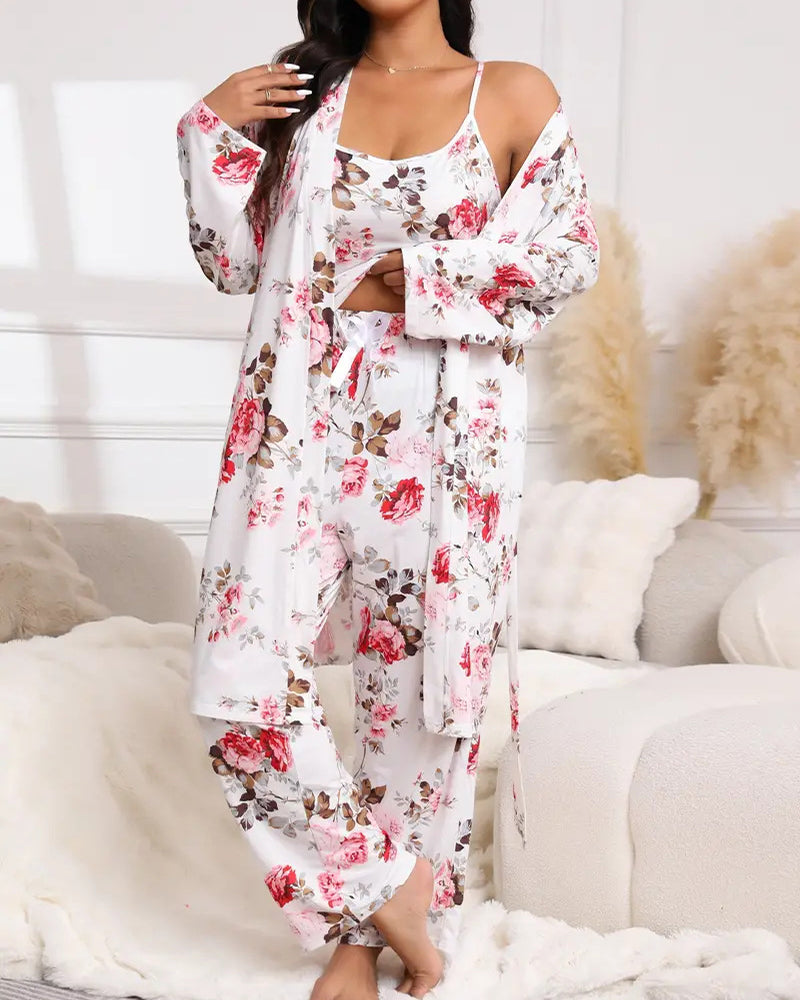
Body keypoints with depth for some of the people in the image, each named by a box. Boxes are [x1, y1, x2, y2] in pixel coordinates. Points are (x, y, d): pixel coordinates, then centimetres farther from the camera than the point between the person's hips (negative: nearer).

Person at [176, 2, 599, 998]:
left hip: (440, 429, -2)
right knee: (243, 676, -8)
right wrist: (213, 131, 0)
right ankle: (387, 888, 14)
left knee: (415, 675, 4)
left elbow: (572, 255, 2)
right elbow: (236, 264, 12)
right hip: (305, 414, 3)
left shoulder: (513, 94, 7)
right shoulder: (302, 91, 14)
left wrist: (414, 275, -6)